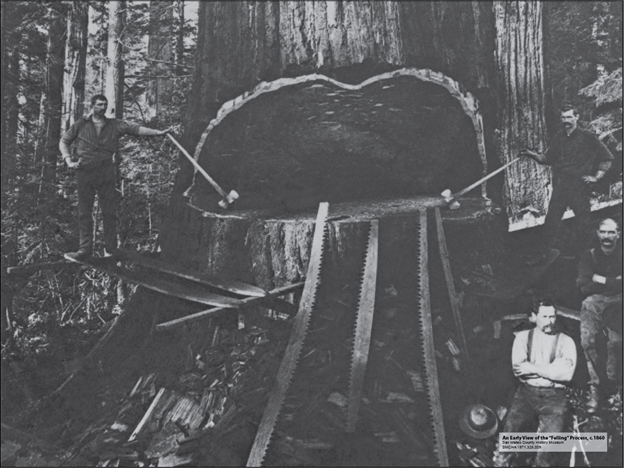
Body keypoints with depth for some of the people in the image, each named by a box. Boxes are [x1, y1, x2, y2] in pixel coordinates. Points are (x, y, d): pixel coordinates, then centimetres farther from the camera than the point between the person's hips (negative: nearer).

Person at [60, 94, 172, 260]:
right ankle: (85, 249, 8)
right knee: (84, 212, 2)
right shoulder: (81, 125, 9)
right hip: (85, 172, 0)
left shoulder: (115, 125, 9)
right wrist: (69, 161, 3)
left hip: (106, 173, 0)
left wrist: (158, 132, -10)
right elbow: (63, 141, 16)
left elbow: (136, 129, 0)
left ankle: (111, 247, 11)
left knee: (110, 211, 2)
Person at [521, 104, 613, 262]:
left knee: (583, 223, 3)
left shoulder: (587, 137, -4)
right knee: (551, 221, 4)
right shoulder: (558, 138, 10)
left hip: (579, 187, -4)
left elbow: (607, 157, 0)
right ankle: (544, 253, 11)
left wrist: (596, 177, -5)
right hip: (560, 187, 4)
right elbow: (548, 159, 14)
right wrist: (533, 154, -2)